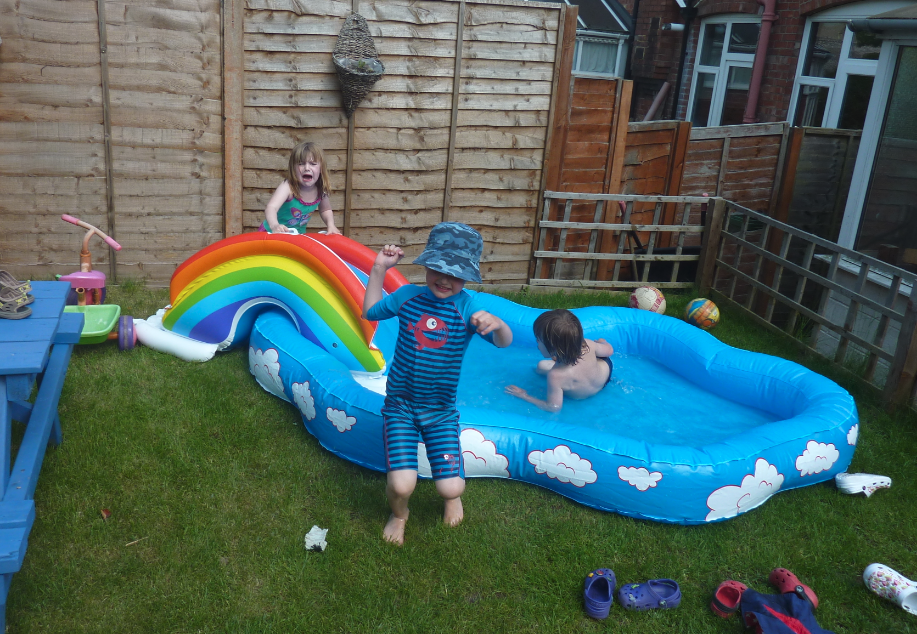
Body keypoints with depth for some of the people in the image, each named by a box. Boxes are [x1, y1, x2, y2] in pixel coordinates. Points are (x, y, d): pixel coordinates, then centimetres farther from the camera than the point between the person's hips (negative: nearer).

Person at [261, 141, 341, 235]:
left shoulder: (321, 190, -11)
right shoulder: (288, 187, -26)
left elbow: (326, 210, 8)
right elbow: (271, 207, -41)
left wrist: (330, 225, -11)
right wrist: (275, 225, -60)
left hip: (298, 235, 6)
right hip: (273, 232, -5)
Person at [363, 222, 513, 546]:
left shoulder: (466, 307, -13)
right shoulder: (408, 296, -4)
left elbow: (504, 342, -22)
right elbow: (371, 312, 13)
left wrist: (497, 325, -45)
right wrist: (378, 270, 3)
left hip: (441, 412, -1)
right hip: (400, 406, 1)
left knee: (451, 487, -6)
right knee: (402, 485, -14)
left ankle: (452, 497, 35)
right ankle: (398, 513, 24)